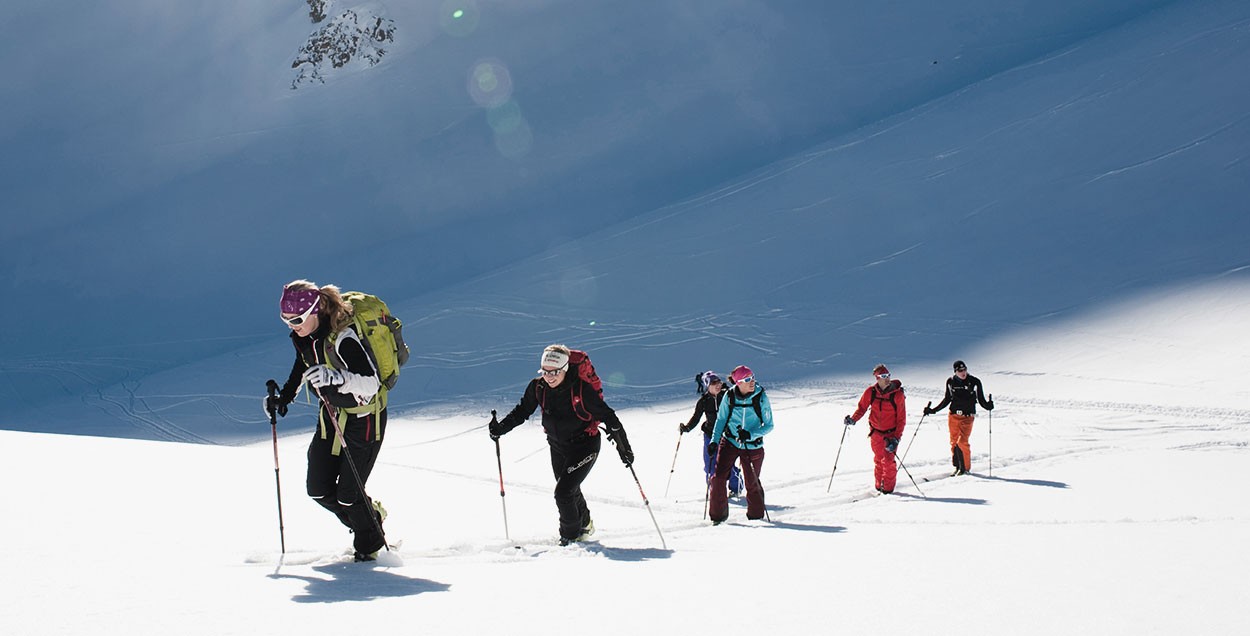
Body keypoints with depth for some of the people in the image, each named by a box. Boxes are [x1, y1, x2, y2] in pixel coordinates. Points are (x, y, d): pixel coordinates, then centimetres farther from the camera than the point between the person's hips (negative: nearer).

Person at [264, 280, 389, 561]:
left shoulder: (342, 337, -30)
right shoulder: (303, 336, -5)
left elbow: (370, 384, -37)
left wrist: (334, 377, -51)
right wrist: (284, 396, 12)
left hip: (364, 416, -8)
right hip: (331, 413, 8)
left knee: (348, 494, -6)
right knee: (318, 489, 7)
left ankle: (370, 544, 21)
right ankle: (370, 514, 32)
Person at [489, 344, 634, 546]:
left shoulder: (581, 389, -26)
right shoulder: (537, 387, -12)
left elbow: (607, 416, -20)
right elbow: (521, 411, 3)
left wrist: (623, 447, -19)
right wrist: (501, 427, -11)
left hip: (585, 445, -6)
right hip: (558, 446, 6)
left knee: (563, 493, -15)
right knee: (570, 491, 21)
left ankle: (571, 537, 7)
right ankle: (584, 525, 49)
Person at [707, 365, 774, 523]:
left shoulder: (761, 397, -12)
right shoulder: (729, 396, -9)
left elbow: (769, 425, -9)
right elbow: (721, 420, 5)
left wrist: (750, 434, -23)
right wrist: (714, 441, -5)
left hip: (753, 446, -1)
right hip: (729, 443, 1)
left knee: (752, 483, 7)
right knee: (718, 477, -9)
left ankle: (756, 515, 30)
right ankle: (718, 514, 7)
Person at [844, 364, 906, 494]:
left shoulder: (898, 395, -16)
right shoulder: (870, 392, -9)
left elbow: (901, 419, -12)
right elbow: (862, 407, 5)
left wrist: (896, 438, -18)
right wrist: (853, 419, -14)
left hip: (891, 433, -3)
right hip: (875, 432, 3)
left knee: (888, 460, -10)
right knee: (878, 460, 12)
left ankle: (888, 487, 4)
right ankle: (879, 485, 26)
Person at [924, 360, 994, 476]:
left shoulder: (974, 382, -5)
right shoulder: (950, 381, 3)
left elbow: (981, 400, 0)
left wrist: (988, 405, -21)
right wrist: (933, 410, 13)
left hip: (967, 417, -3)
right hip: (953, 415, 3)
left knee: (962, 442, -12)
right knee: (954, 442, 5)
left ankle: (966, 467, 3)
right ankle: (957, 467, 19)